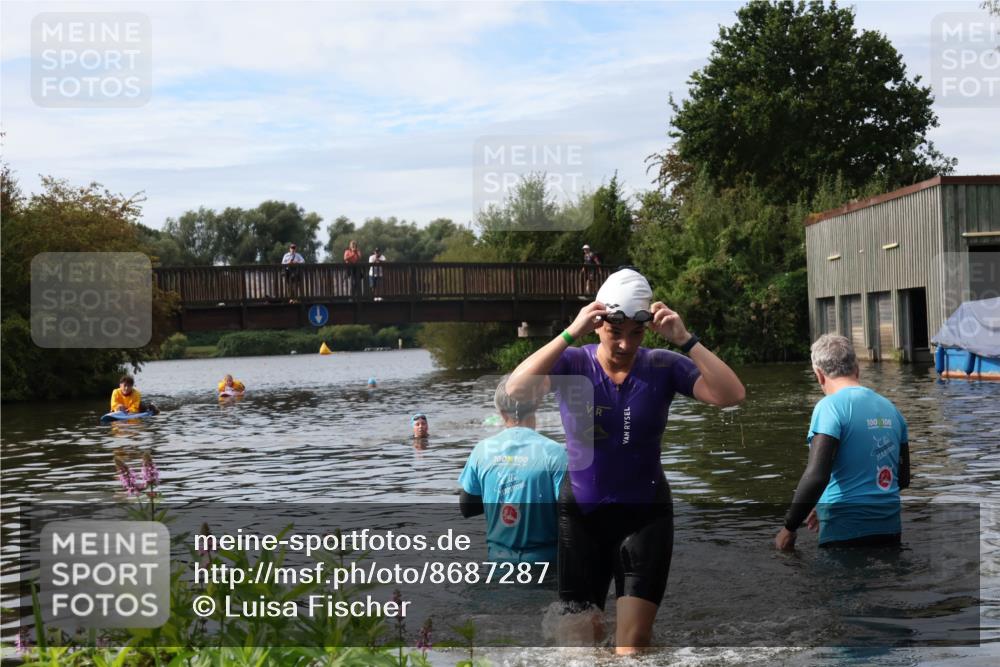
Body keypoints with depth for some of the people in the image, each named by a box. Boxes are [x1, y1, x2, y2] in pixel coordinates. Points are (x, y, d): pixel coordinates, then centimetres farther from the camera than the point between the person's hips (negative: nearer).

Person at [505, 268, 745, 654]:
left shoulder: (663, 367, -8)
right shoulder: (572, 364, -9)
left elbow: (732, 396, -18)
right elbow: (515, 389, -27)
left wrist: (685, 340, -26)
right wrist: (571, 333, -33)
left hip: (645, 514, 0)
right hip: (580, 513, 1)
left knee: (633, 644, -4)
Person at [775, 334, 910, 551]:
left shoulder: (831, 406, -12)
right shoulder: (890, 408, 10)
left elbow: (816, 476, -22)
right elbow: (902, 479, 17)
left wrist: (789, 528, -11)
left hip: (845, 534, -6)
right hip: (889, 531, 6)